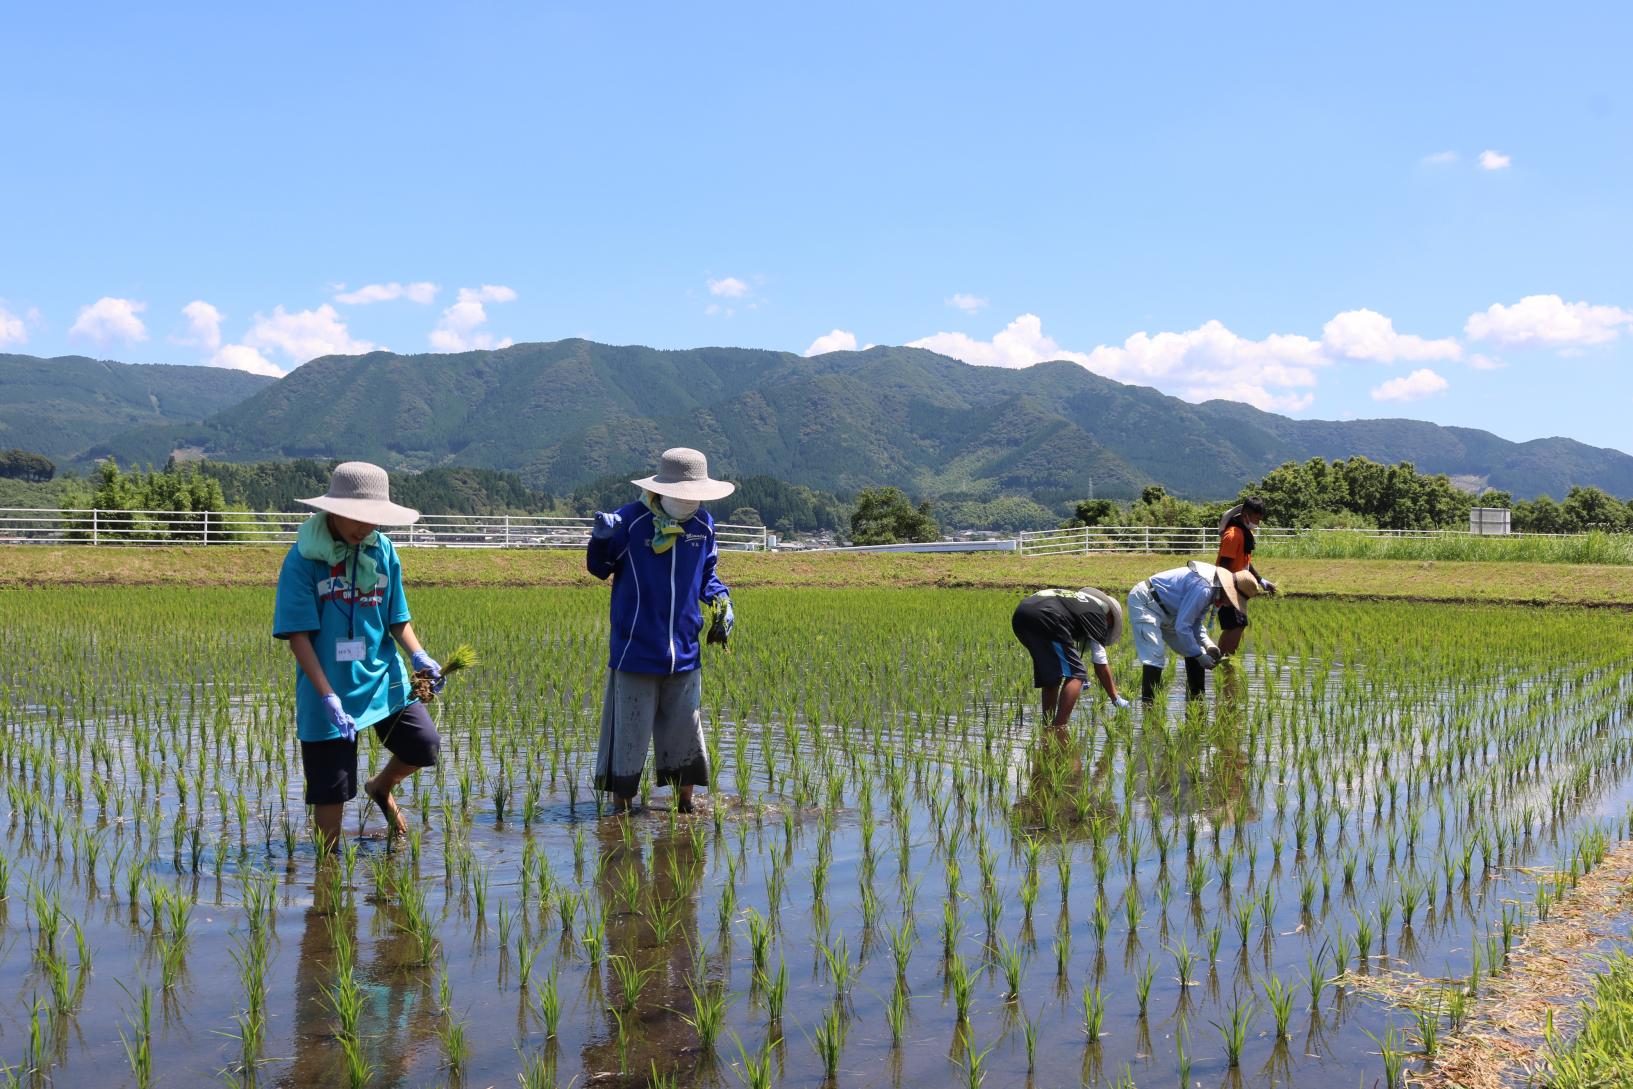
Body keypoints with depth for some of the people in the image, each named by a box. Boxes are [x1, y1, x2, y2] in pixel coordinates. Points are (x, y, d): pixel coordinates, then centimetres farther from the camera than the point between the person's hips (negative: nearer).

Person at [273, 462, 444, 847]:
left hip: (384, 679, 4)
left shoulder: (383, 550, 1)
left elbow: (397, 618, 8)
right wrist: (328, 697, -21)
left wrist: (419, 655, -13)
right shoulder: (304, 558, -12)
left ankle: (381, 788, 30)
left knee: (425, 746, -2)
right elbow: (298, 635, -14)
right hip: (328, 690, -4)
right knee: (330, 790, 3)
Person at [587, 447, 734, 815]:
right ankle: (620, 808, 16)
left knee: (685, 731, 12)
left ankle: (685, 805, 26)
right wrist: (600, 540, -20)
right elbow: (600, 568, 0)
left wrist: (720, 599, 0)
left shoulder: (703, 525, 6)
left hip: (684, 653, 4)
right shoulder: (630, 520, -9)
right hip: (635, 652, -4)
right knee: (628, 733, 3)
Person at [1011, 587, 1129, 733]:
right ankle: (1059, 728, -14)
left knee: (1051, 675, 23)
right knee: (1075, 674, -2)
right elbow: (1100, 664, 13)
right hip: (1045, 618, -9)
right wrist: (1116, 699, 21)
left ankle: (1048, 726, 23)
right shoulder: (1097, 614, 16)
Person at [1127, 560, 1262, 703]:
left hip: (1167, 610, 10)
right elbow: (1182, 626, -29)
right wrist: (1200, 655, -20)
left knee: (1193, 652, 10)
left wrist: (1207, 644, -6)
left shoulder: (1212, 589, 2)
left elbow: (1195, 622, 11)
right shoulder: (1203, 588, -30)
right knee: (1155, 655, -24)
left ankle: (1196, 701, 16)